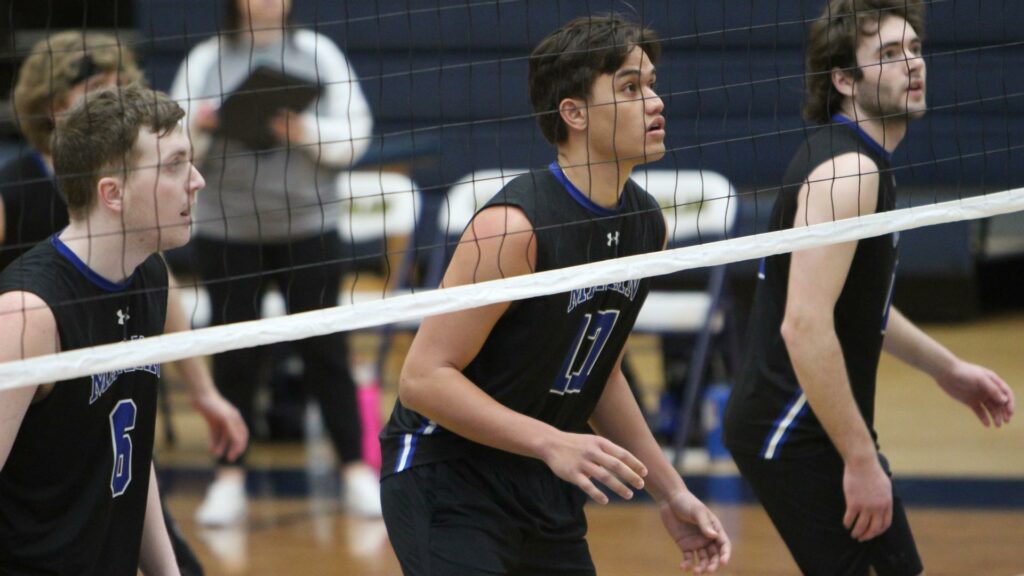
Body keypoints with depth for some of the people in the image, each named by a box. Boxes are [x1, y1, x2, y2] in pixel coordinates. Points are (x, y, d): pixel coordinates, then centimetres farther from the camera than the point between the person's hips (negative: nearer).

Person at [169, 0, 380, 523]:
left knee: (325, 350, 2)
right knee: (235, 356, 3)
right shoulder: (206, 59, 3)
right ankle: (229, 479, 11)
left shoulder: (317, 52, 3)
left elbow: (355, 134, 0)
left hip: (309, 229, 0)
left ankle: (357, 473, 8)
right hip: (227, 233, 0)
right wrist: (199, 128, -19)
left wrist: (306, 132, -17)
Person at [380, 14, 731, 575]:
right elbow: (424, 378, -23)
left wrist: (669, 491, 13)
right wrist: (553, 444, -30)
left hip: (544, 487, 8)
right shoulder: (514, 227, -22)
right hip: (446, 485, -8)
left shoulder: (645, 223, 3)